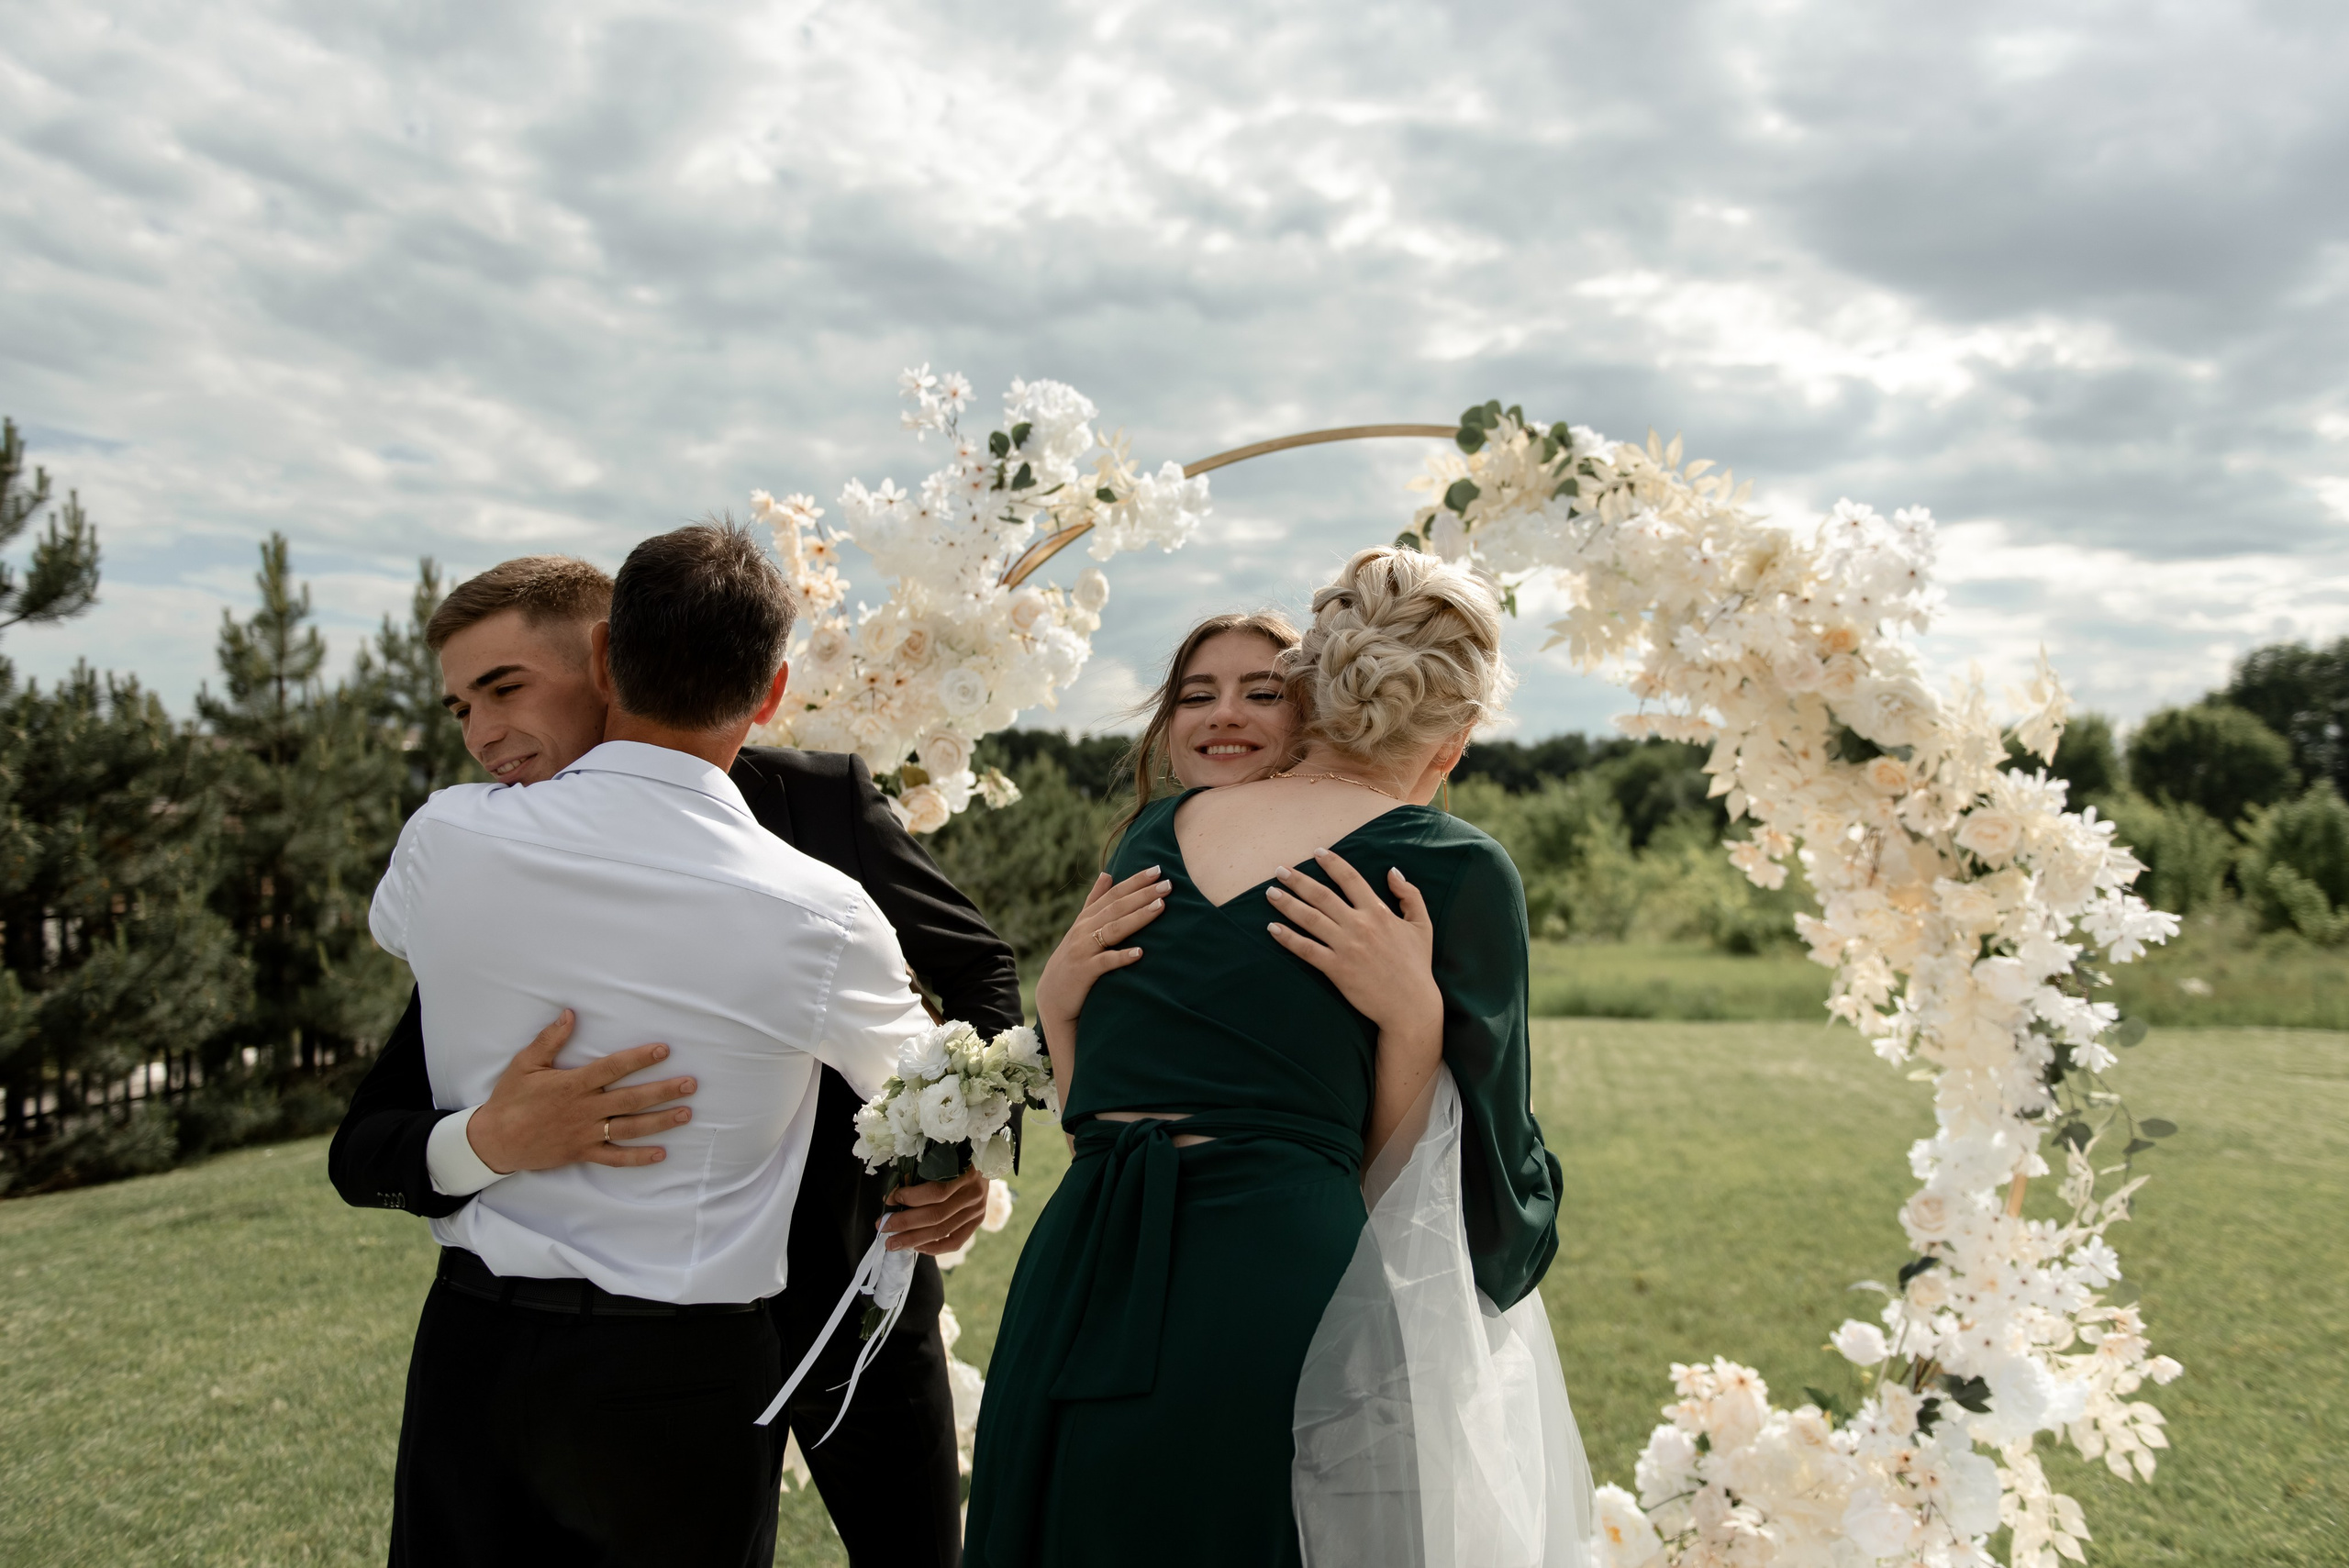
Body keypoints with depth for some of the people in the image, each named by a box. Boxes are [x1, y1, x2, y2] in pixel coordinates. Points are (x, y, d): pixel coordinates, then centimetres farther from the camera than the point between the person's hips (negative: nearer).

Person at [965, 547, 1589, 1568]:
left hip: (1070, 1302, 5)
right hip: (1277, 1320, -4)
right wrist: (1411, 1014, -10)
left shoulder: (1156, 829, 10)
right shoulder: (1458, 870, -2)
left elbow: (1102, 1111, 11)